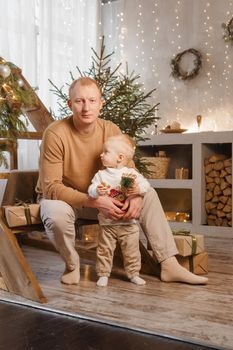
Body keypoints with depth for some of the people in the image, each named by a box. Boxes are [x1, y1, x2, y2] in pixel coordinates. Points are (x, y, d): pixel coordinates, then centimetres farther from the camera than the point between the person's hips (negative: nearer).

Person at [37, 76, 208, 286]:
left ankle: (169, 265, -9)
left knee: (148, 195, -10)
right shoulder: (55, 134, -24)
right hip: (61, 198, -4)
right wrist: (95, 201, -37)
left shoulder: (111, 130, -10)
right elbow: (51, 186, -27)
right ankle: (72, 265, -8)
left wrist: (136, 196, -27)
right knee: (57, 214, -40)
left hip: (98, 196, 5)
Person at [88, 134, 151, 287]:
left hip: (129, 223, 0)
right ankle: (103, 274, 19)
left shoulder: (131, 173, -1)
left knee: (131, 250, 8)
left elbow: (145, 184, -5)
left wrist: (138, 189, -26)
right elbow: (91, 189, -7)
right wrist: (97, 190, -29)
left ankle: (133, 273, 23)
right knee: (104, 250, 6)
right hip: (107, 223, 1)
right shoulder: (101, 175, 2)